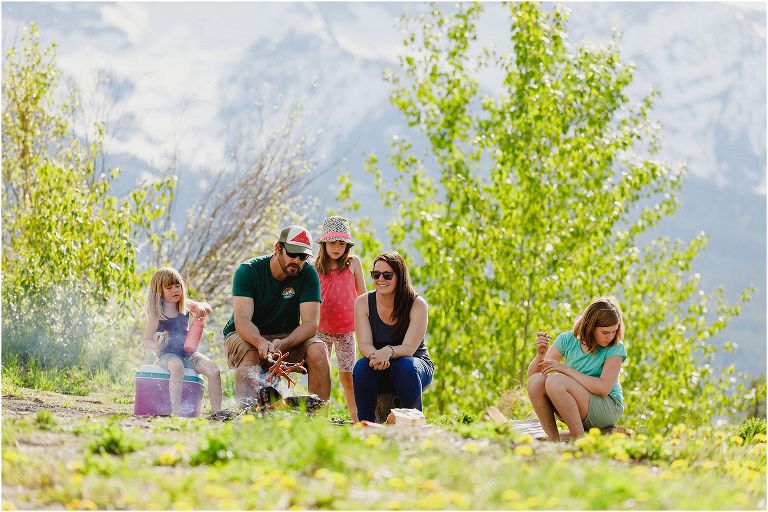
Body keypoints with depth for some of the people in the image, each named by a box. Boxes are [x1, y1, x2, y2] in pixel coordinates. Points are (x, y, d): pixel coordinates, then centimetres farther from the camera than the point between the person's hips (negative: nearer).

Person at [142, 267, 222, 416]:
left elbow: (207, 309, -2)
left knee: (213, 370, -18)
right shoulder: (156, 314, -5)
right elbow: (147, 341, -4)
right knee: (177, 366, -38)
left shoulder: (185, 305, 7)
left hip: (188, 352, 5)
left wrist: (201, 307, -27)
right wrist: (157, 346, -28)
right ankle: (176, 411, -42)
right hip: (167, 354, -5)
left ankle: (216, 410, -15)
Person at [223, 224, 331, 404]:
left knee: (318, 350, -26)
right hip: (249, 336, -2)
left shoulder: (308, 274, -11)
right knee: (250, 353, -36)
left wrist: (283, 344, -38)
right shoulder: (248, 271, -16)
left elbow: (310, 323, -19)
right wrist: (260, 342, -49)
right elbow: (241, 319, -27)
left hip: (288, 337, 2)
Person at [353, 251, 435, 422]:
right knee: (361, 367, -31)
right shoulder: (363, 303, -5)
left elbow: (409, 348, -22)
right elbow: (364, 344, -14)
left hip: (415, 364, -2)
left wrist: (388, 352, -45)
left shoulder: (417, 305, -14)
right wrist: (375, 355, -39)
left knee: (405, 366, -36)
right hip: (381, 373, 2)